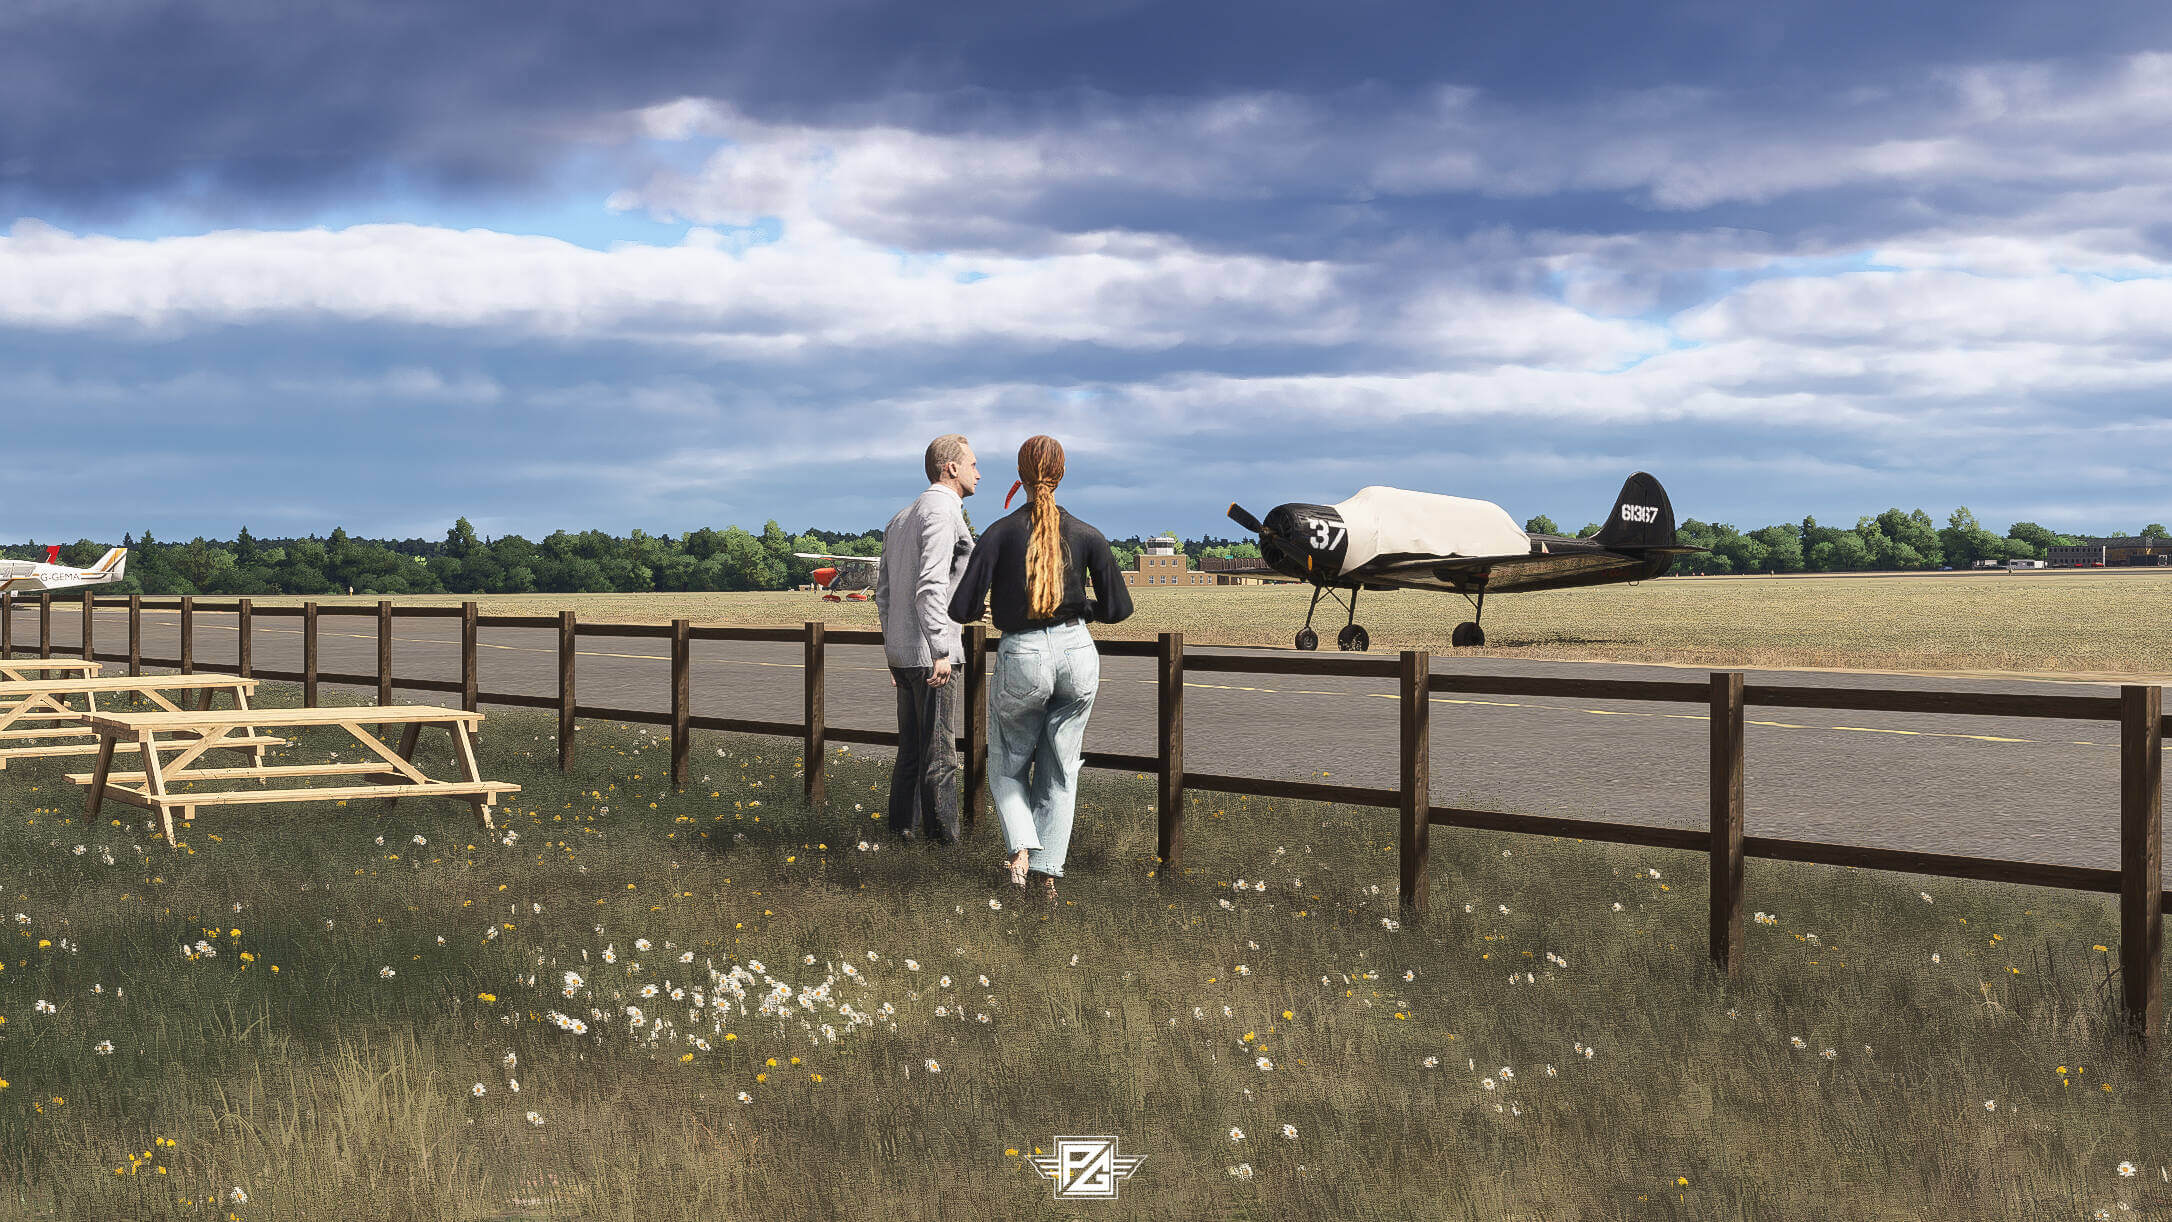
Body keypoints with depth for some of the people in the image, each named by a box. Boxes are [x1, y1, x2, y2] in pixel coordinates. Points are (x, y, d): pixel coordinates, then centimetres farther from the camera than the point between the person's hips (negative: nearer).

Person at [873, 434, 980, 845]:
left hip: (902, 652, 9)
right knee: (939, 752, -5)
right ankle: (943, 841, -3)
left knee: (911, 747, 15)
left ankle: (904, 827, 20)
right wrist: (941, 652, -25)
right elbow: (931, 586, -23)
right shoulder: (943, 512, -12)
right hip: (928, 651, -9)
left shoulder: (900, 519, 17)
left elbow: (884, 591, 19)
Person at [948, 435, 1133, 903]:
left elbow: (962, 610, -9)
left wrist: (992, 605, 13)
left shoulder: (999, 534, -6)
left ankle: (1020, 848, -6)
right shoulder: (1086, 535, 0)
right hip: (1077, 654, 2)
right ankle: (1049, 874, 10)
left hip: (1021, 658, -2)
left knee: (1008, 766, 17)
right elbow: (1118, 608, 3)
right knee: (1060, 772, 14)